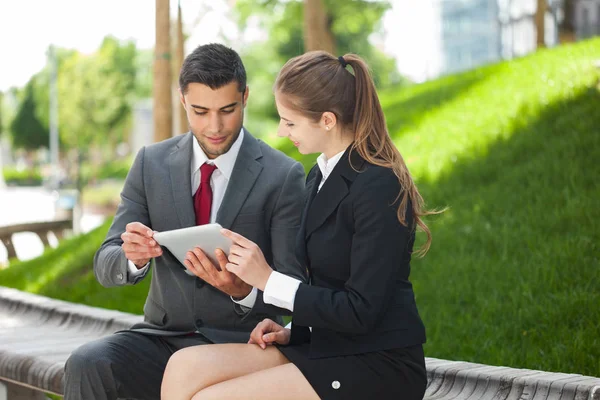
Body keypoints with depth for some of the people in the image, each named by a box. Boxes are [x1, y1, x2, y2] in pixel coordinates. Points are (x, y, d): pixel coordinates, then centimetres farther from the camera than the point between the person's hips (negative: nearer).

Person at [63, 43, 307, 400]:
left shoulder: (283, 176, -5)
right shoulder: (151, 163, 5)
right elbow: (106, 267, 3)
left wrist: (243, 290, -27)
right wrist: (133, 258, -22)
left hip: (237, 343, -3)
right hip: (162, 338, 3)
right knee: (86, 364, -26)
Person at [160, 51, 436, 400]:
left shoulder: (378, 188, -17)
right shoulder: (322, 175, 12)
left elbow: (361, 311, -19)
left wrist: (268, 279, -15)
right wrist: (293, 331, 2)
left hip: (378, 369, -8)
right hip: (324, 345, 9)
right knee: (184, 368, -9)